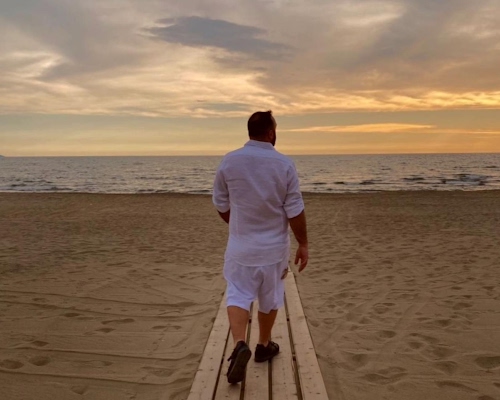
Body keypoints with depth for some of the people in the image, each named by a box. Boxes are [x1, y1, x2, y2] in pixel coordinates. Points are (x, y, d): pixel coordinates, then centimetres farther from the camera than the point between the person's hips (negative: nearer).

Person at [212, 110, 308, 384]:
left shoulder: (229, 161, -7)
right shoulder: (284, 164, -11)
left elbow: (221, 205, 2)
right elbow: (295, 211, -10)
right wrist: (303, 245, 2)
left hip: (241, 245, 0)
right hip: (274, 246, 0)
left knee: (238, 295, 8)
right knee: (270, 297, 17)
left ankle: (239, 346, -13)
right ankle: (264, 346, 32)